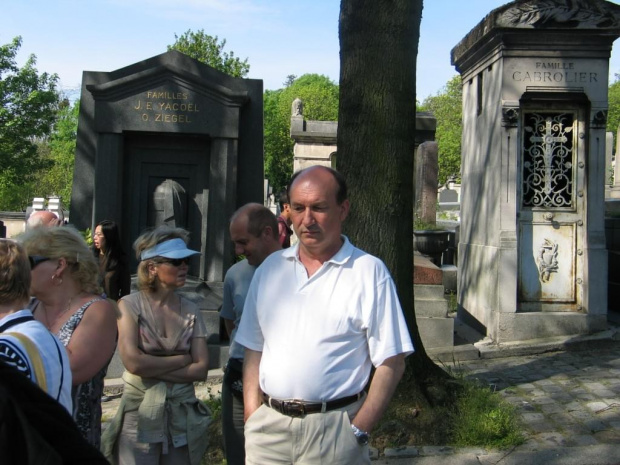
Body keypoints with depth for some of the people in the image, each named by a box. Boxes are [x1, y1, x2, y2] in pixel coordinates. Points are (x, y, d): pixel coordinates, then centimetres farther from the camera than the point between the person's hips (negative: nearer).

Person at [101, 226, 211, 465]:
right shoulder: (130, 305, -5)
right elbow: (133, 362, -16)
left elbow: (201, 370, -3)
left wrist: (153, 369, -13)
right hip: (140, 413, -3)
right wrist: (183, 359, -7)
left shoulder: (190, 310, 4)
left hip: (182, 415, 3)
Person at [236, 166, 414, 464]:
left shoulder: (369, 271, -6)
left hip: (333, 428, -3)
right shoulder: (270, 268, 7)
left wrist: (358, 431, -12)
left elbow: (391, 363, -8)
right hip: (268, 426, 4)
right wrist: (252, 419, 1)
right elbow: (254, 350, 9)